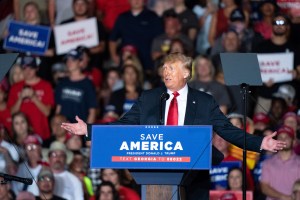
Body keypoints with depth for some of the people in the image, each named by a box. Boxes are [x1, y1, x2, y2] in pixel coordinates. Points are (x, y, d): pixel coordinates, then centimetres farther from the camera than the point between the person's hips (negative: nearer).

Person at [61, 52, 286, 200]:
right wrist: (88, 129, 2)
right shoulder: (148, 99, 8)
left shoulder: (205, 102, 3)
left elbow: (229, 131, 2)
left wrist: (260, 143, -10)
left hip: (193, 178, -2)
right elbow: (123, 126, 9)